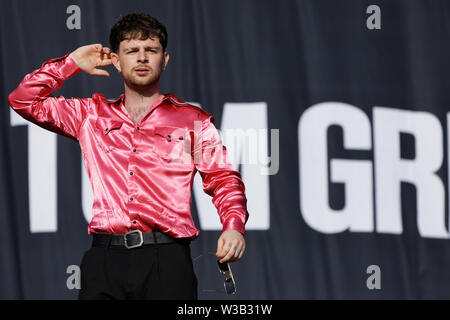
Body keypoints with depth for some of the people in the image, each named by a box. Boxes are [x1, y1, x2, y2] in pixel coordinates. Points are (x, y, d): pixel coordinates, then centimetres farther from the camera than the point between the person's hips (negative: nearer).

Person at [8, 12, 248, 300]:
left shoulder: (193, 121, 15)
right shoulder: (92, 115, 20)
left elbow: (223, 179, 9)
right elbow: (24, 100, 20)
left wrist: (234, 226, -9)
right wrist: (72, 63, 19)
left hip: (167, 259, -1)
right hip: (105, 260, 1)